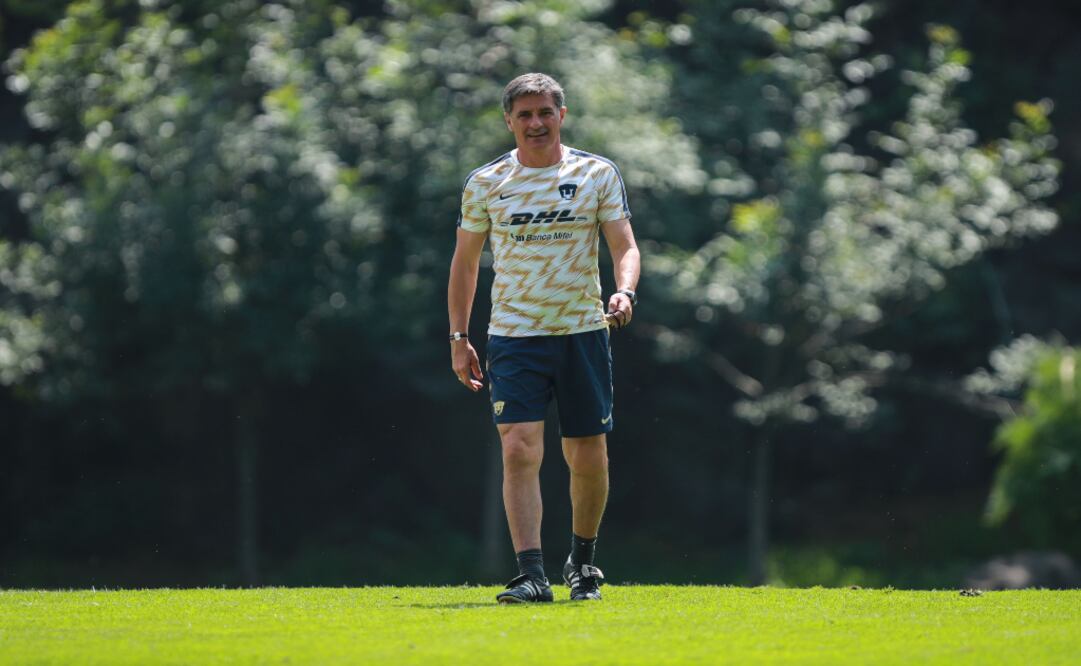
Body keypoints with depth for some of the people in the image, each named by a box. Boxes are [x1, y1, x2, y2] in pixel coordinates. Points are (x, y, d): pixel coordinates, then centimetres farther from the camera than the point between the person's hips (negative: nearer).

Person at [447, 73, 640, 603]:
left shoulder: (598, 174, 2)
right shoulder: (484, 183, 4)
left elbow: (625, 246, 0)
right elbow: (465, 261, 11)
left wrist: (624, 291, -22)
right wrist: (458, 337, 6)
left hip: (583, 332, 1)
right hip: (514, 336, -1)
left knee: (589, 457, 5)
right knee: (520, 449, -15)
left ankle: (583, 559, 28)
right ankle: (531, 575, -19)